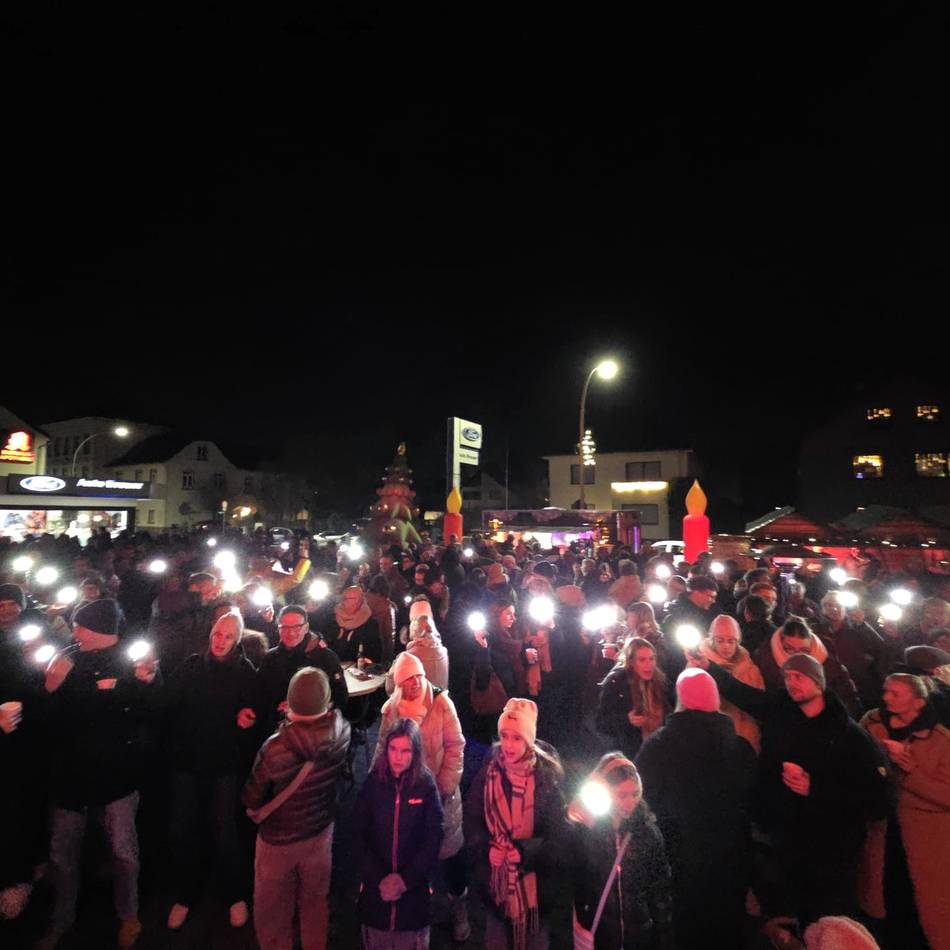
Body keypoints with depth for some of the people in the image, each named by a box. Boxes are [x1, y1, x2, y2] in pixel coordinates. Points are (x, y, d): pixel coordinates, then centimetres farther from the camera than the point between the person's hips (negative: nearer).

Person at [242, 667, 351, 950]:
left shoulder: (275, 748, -35)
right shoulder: (342, 731, -26)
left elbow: (251, 799, -19)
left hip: (279, 840, -3)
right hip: (322, 831, 3)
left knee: (272, 911, 26)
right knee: (315, 902, 29)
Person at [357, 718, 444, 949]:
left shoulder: (426, 785, -10)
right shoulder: (373, 782, -7)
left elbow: (433, 839, -8)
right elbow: (361, 837, -3)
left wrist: (405, 879, -11)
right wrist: (379, 879, -10)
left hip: (414, 887, -1)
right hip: (376, 886, 1)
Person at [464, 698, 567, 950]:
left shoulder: (547, 777, -16)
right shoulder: (488, 773, -9)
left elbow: (559, 835, -14)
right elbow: (471, 822, -5)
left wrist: (524, 851, -25)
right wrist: (487, 848, -21)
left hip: (534, 880, -1)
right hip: (495, 879, 2)